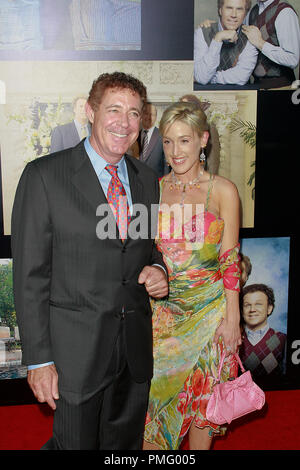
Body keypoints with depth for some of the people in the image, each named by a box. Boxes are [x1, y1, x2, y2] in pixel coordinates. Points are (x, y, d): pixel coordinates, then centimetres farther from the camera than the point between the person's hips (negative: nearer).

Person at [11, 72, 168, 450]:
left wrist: (158, 269, -5)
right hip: (76, 347, -5)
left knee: (126, 443, 19)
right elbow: (30, 274, -10)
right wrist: (38, 358, -12)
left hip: (136, 345, 5)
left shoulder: (147, 179, 8)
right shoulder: (44, 175, -9)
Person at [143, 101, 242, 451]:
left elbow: (230, 259, -4)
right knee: (155, 389, 7)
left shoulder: (223, 190, -5)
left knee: (203, 395, 11)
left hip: (208, 309, -1)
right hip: (161, 309, 2)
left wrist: (232, 317, -7)